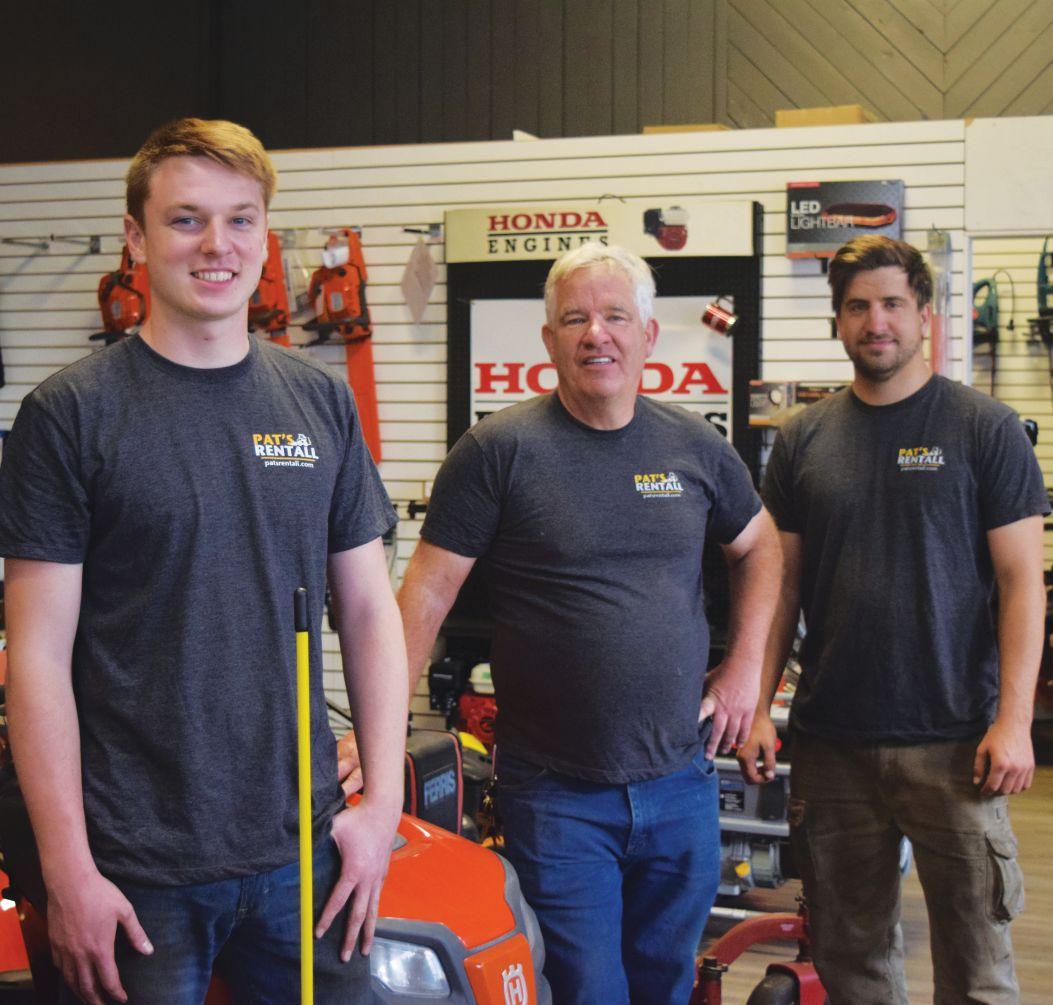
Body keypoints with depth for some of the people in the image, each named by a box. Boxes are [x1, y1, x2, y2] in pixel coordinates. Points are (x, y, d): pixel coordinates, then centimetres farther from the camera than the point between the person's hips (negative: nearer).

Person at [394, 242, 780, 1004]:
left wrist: (746, 668, 10)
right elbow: (426, 595, -9)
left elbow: (760, 547, 20)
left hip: (682, 782, 4)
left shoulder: (697, 448, 4)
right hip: (555, 793, -4)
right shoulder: (500, 450, -8)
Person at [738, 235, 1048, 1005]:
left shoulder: (985, 429, -2)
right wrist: (758, 707, 4)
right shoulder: (804, 440, 8)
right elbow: (781, 583, 10)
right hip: (832, 740, 3)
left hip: (952, 739, -3)